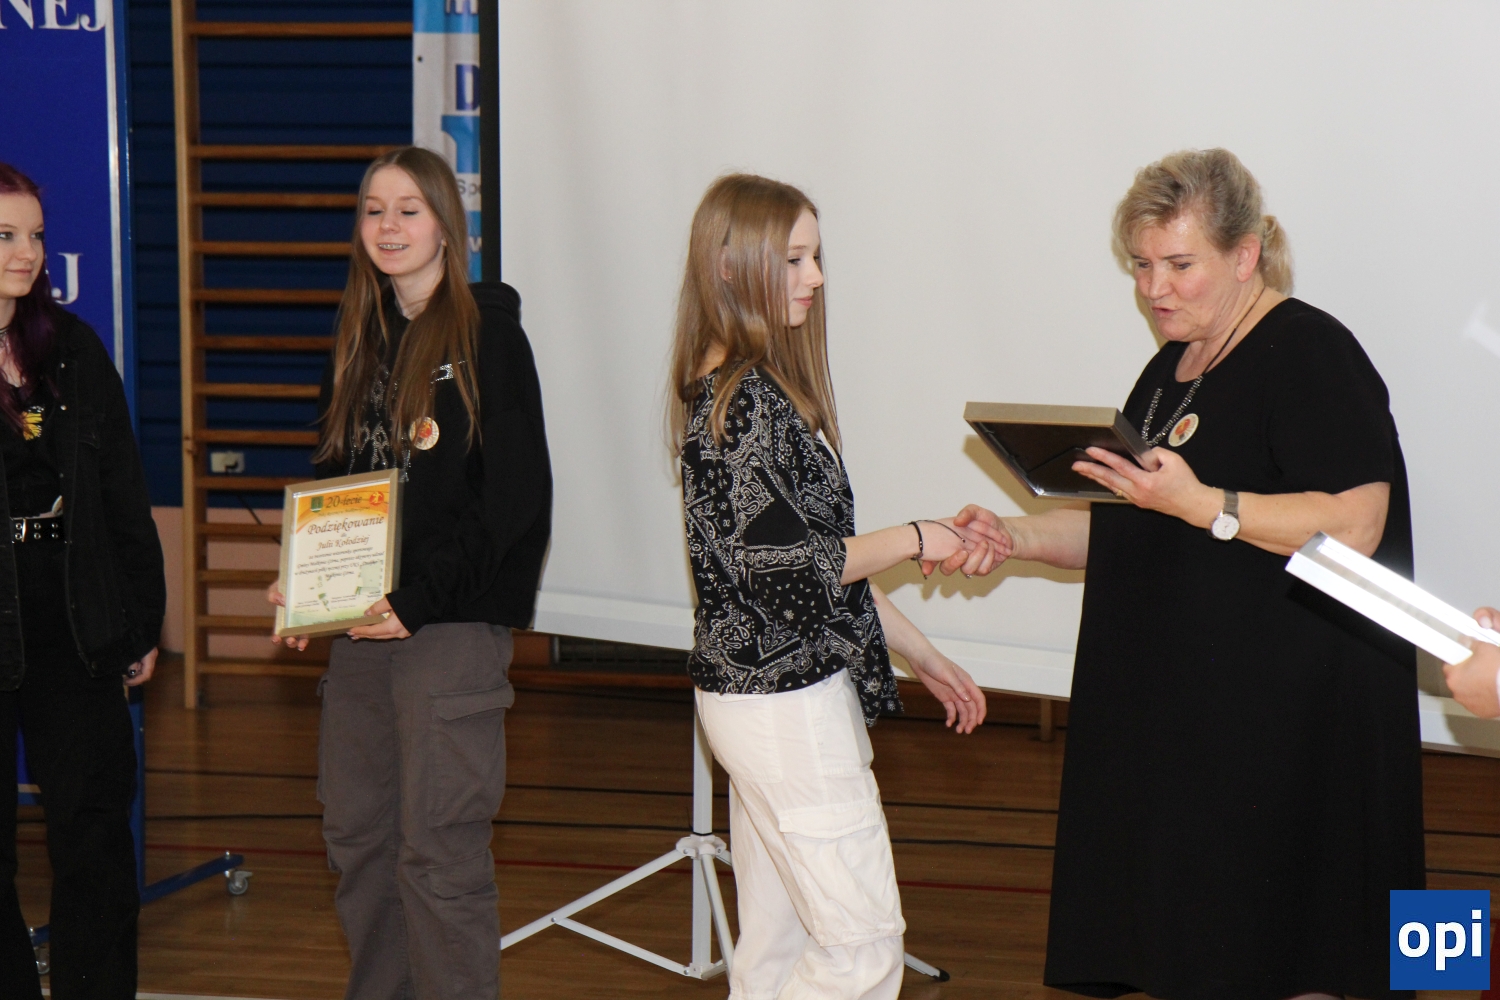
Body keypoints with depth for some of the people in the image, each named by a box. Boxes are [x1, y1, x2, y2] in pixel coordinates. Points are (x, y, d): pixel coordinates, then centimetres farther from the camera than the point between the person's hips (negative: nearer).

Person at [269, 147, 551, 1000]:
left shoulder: (488, 333, -6)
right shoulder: (362, 338, 14)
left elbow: (516, 497, -12)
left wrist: (421, 598, -18)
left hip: (454, 621, -7)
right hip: (363, 619, 7)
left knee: (439, 846, -5)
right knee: (357, 832, 11)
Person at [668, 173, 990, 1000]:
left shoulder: (734, 387, 14)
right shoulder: (745, 397, -17)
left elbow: (817, 557, 19)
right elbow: (785, 565, -21)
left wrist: (920, 654, 21)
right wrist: (912, 541, -8)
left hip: (754, 692, 10)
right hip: (785, 702, -10)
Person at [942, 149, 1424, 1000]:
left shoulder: (1310, 355, -10)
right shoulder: (1176, 368, 19)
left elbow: (1352, 527, -20)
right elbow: (1134, 531, 26)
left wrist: (1202, 504, -25)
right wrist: (1020, 537, 10)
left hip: (1283, 723, -9)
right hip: (1170, 706, 9)